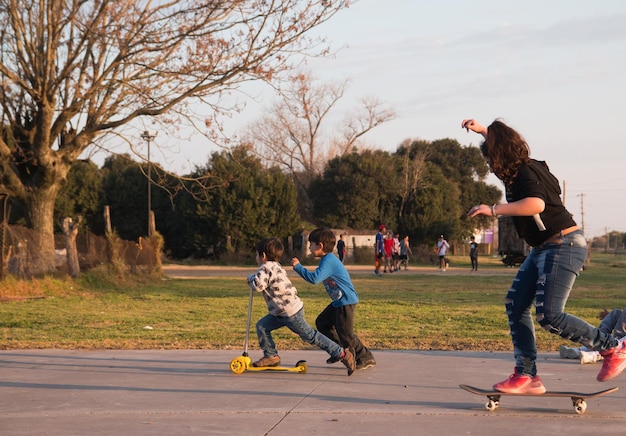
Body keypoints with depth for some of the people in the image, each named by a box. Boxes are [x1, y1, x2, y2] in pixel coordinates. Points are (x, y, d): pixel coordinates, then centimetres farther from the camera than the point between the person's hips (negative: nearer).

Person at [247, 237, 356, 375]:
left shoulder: (266, 267, -14)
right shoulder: (277, 267, 16)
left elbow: (258, 285, -24)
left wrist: (251, 277, -6)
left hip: (291, 312, -10)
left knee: (310, 336, -5)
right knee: (262, 326, 11)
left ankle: (342, 354, -1)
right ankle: (271, 356, 17)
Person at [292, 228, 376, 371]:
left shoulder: (328, 261, -23)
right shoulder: (327, 259, 10)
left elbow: (314, 278, -33)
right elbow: (318, 277, 17)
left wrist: (298, 266, -25)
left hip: (347, 301, -11)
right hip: (338, 302, 11)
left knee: (346, 334, -8)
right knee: (322, 323, 16)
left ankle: (367, 358, 4)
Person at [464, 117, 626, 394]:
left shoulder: (526, 174, -17)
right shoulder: (524, 168, 11)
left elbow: (536, 204, -37)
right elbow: (504, 143, 33)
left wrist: (494, 210, -37)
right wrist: (481, 130, 34)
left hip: (563, 245, -10)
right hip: (543, 249, 10)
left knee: (549, 315, -17)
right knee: (515, 304, 3)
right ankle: (526, 376, 3)